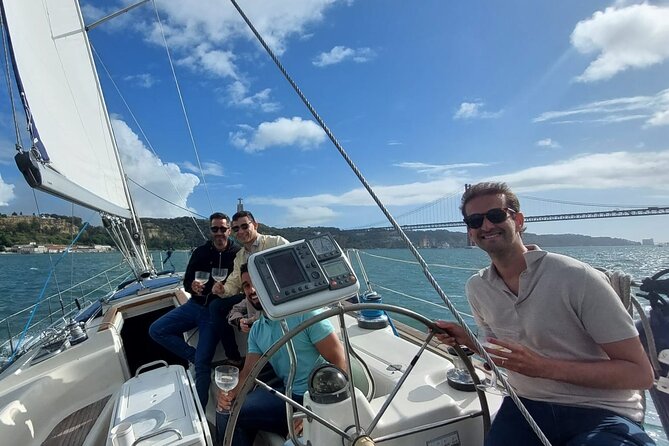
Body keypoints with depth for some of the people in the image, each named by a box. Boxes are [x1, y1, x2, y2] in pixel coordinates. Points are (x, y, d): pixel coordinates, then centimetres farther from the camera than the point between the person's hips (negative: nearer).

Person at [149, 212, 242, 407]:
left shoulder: (238, 253, -9)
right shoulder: (201, 252, 4)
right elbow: (186, 281, 9)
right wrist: (192, 286, -15)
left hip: (215, 311, -6)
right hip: (195, 305, 6)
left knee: (203, 364, -12)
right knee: (156, 330, -2)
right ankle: (196, 357, 5)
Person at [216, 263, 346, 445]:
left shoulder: (304, 313, -14)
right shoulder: (256, 330, 11)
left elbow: (339, 362, -17)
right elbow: (248, 372, 8)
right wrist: (231, 393, -14)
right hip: (289, 394, 7)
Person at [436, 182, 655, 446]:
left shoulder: (577, 278, -18)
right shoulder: (476, 288, -2)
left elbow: (640, 374, -14)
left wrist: (546, 367, -27)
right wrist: (467, 340, -6)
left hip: (601, 413, -2)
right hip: (525, 404, 3)